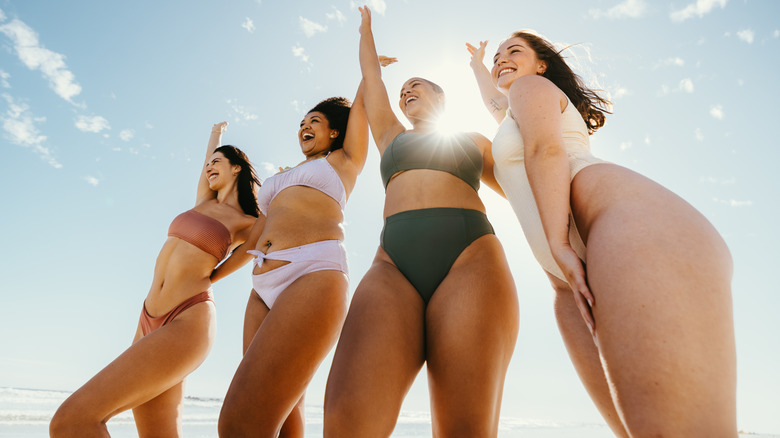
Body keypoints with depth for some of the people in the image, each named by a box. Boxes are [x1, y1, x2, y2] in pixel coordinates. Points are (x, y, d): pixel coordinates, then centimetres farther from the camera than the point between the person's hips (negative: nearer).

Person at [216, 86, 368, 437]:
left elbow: (364, 99, 27)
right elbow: (253, 237, 31)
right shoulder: (284, 178, 33)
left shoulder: (345, 160, 20)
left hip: (314, 274, -7)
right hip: (265, 289, 7)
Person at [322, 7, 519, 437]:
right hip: (393, 264, 2)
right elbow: (371, 79, 43)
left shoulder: (473, 141, 32)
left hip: (469, 258, -1)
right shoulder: (391, 136, 35)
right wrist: (366, 27, 58)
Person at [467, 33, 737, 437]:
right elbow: (495, 104, 64)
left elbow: (545, 150, -3)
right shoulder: (516, 118, 41)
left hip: (631, 227, -9)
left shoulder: (532, 86, 17)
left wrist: (559, 245, -14)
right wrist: (478, 66, 82)